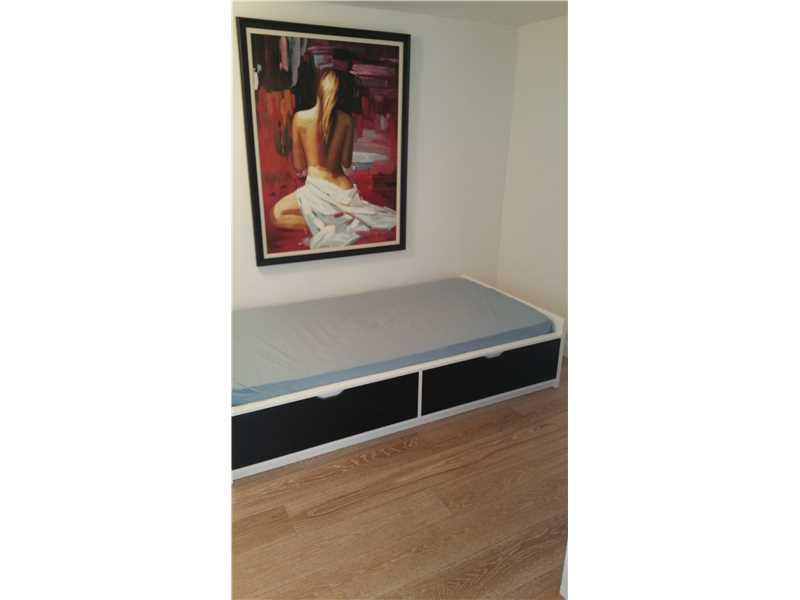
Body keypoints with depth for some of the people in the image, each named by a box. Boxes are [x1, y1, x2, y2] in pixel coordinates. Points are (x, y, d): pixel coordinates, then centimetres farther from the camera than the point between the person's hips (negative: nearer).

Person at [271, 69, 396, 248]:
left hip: (317, 190, -5)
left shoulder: (300, 117, -7)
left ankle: (324, 226, -5)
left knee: (277, 214, 16)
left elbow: (298, 167, 1)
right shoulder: (346, 120, -2)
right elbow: (347, 163, 6)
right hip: (344, 189, 5)